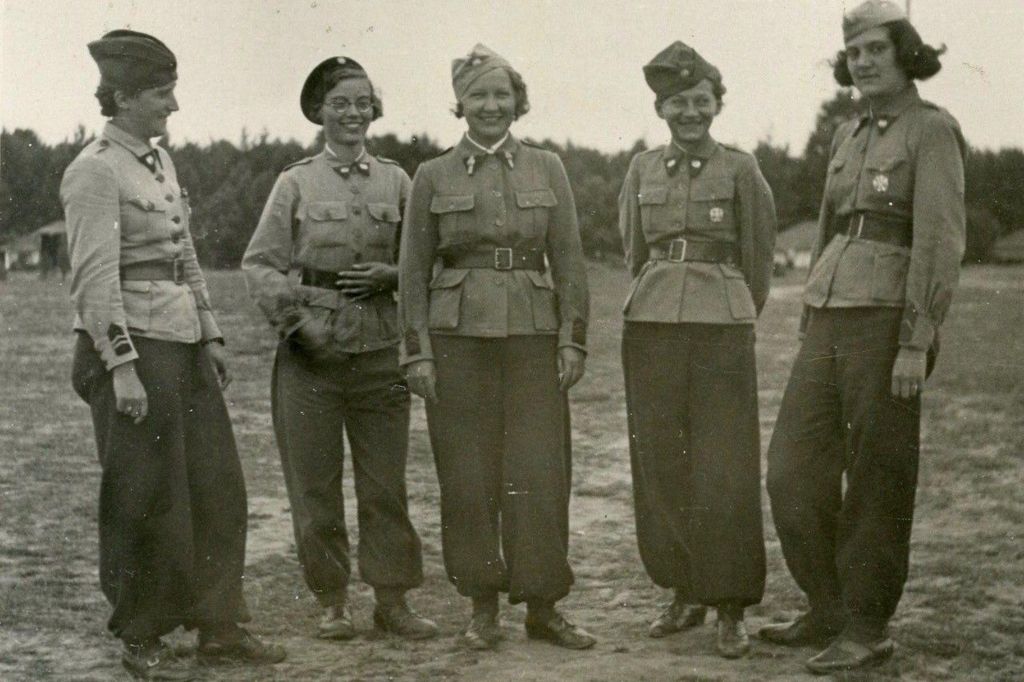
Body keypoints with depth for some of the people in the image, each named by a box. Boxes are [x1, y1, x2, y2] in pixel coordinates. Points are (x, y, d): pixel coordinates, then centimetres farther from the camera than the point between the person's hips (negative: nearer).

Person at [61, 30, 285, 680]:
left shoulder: (162, 161, 14)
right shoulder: (95, 170, -12)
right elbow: (95, 278, -17)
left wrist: (211, 336, 14)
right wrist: (122, 367, -21)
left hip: (184, 341, 8)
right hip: (132, 342, -8)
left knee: (218, 485, 10)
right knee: (147, 499, 1)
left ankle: (220, 625, 21)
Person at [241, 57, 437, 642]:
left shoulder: (396, 181, 7)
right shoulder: (296, 183, 3)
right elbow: (260, 264, 2)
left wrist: (387, 275, -7)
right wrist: (295, 314, -11)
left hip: (380, 347, 1)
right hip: (311, 348, -1)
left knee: (386, 481, 4)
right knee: (315, 483, 5)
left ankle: (393, 598, 15)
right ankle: (332, 600, 18)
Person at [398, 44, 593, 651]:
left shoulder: (547, 168, 7)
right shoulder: (434, 176, 6)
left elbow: (570, 260, 6)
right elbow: (414, 270, 6)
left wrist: (573, 339, -1)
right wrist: (416, 351, -1)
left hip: (534, 336, 0)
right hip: (457, 338, 0)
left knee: (539, 474, -1)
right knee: (468, 476, 2)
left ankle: (543, 606, 12)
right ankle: (483, 607, 15)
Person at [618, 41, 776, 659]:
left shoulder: (740, 169, 1)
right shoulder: (643, 169, 9)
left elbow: (758, 259, 9)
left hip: (723, 329, -3)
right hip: (651, 327, 3)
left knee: (724, 470, -4)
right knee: (659, 465, 6)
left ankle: (732, 608, 6)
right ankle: (685, 594, 20)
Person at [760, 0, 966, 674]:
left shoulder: (932, 130, -3)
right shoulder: (849, 137, 19)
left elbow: (941, 242, -12)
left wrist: (916, 345, -18)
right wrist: (810, 334, 21)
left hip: (888, 318, -7)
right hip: (829, 317, 7)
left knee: (877, 483, 0)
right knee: (794, 468, 5)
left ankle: (867, 628, 11)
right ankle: (829, 610, 19)